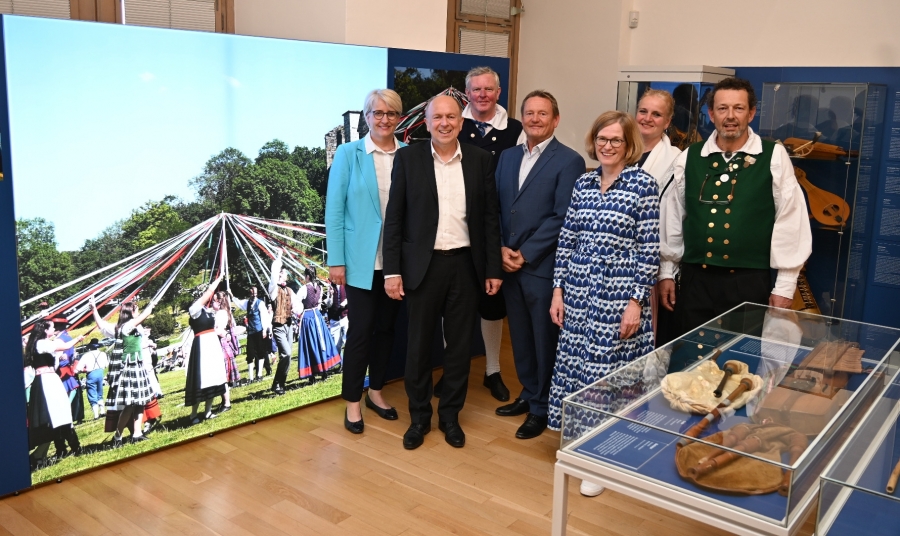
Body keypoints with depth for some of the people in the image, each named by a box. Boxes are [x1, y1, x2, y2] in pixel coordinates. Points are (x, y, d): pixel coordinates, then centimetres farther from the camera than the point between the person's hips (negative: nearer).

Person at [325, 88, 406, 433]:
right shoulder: (349, 154, -3)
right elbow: (334, 209, -5)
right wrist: (336, 261, -9)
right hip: (361, 259, -3)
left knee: (386, 326, 13)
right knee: (360, 328, 1)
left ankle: (376, 391, 30)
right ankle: (352, 402, 16)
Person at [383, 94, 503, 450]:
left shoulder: (479, 159, 3)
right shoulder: (408, 158, -1)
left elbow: (490, 217, 5)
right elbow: (394, 218, -1)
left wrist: (494, 268, 2)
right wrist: (392, 270, -6)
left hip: (465, 264, 1)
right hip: (423, 264, -1)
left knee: (460, 344, 10)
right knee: (419, 344, 8)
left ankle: (450, 414, 26)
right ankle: (419, 417, 24)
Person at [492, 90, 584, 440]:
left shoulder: (569, 161, -8)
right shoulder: (507, 157, 12)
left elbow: (562, 217, -13)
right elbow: (496, 207, 10)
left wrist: (525, 254, -14)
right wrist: (502, 249, -4)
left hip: (543, 267, -6)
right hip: (509, 265, 6)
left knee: (545, 340, 6)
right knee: (520, 337, 16)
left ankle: (541, 408, 20)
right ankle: (528, 394, 33)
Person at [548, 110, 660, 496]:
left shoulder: (643, 184, -7)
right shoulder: (583, 183, 8)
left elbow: (649, 250, -9)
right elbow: (567, 240, 10)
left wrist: (637, 302, -13)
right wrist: (558, 290, 5)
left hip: (619, 297, -5)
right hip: (579, 294, 5)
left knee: (610, 371, 2)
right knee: (577, 365, 11)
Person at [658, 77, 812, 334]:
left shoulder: (774, 157, -3)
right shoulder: (689, 158, 4)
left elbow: (791, 222, -2)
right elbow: (672, 219, 10)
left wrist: (785, 285, -3)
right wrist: (666, 272, 10)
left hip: (750, 281, -2)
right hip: (695, 279, 2)